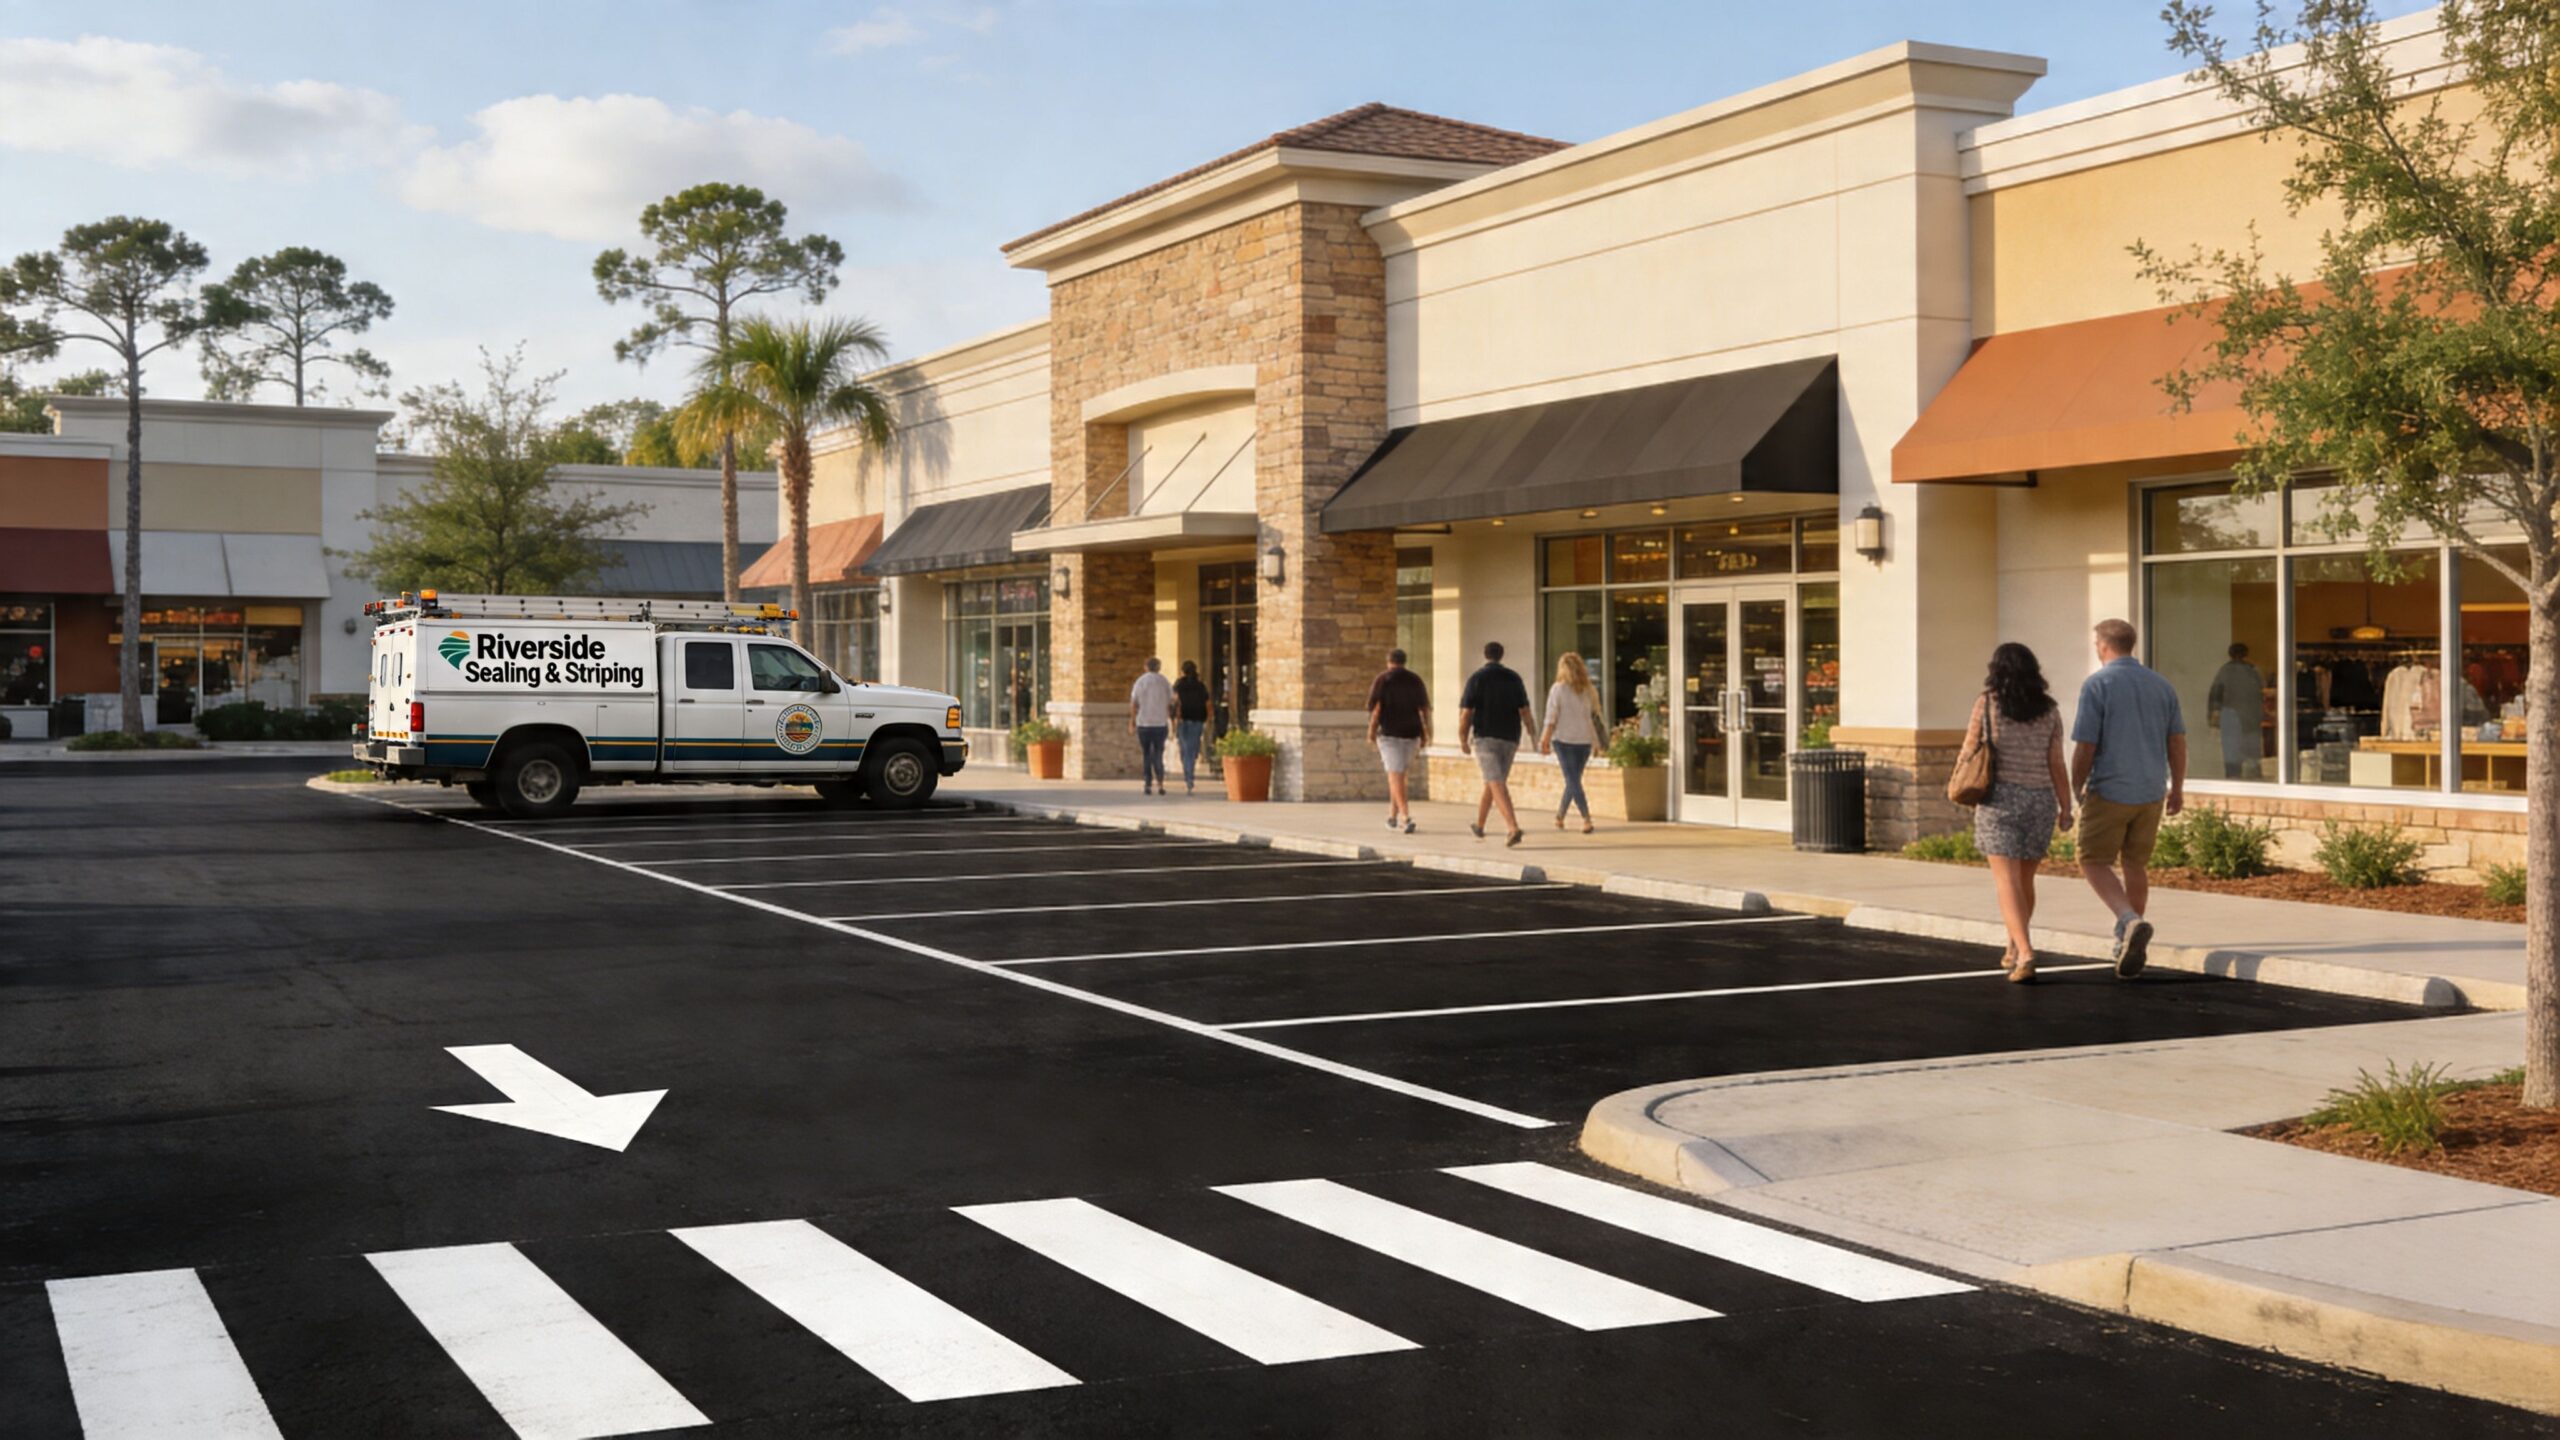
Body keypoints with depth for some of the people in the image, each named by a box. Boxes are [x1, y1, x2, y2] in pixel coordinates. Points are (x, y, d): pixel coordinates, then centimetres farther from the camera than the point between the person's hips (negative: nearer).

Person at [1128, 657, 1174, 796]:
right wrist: (1172, 722, 8)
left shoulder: (1140, 682, 0)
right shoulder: (1165, 682, 0)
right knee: (1158, 754, 6)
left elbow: (1133, 705, -1)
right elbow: (1170, 705, -1)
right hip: (1160, 723, 0)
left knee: (1145, 754, 9)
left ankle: (1147, 785, 5)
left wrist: (1132, 723, 5)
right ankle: (1160, 783, -9)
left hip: (1143, 723, 0)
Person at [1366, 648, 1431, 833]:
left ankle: (1406, 817, -20)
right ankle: (1392, 816, 23)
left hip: (1389, 733, -4)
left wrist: (1371, 732, -4)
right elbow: (1424, 708, 4)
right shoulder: (1415, 680, 8)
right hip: (1411, 734, 4)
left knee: (1395, 776, -7)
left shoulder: (1382, 679, -2)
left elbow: (1376, 707, -10)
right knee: (1397, 774, 19)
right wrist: (1425, 733, 7)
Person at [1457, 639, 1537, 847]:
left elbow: (1466, 713, -8)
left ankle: (1514, 828, -26)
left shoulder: (1476, 679, -6)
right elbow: (1524, 710, -1)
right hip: (1509, 738, 4)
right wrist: (1531, 728, 16)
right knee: (1492, 782, 20)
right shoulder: (1513, 678, 3)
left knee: (1497, 785, -10)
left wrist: (1463, 741, 2)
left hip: (1485, 738, -4)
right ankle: (1479, 825, 32)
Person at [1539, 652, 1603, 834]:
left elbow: (1552, 718, -7)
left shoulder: (1558, 689, -6)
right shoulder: (1589, 690, 5)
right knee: (1573, 780, 16)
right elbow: (1595, 716, 5)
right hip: (1584, 740, 4)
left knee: (1573, 781, -2)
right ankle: (1560, 816, 27)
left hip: (1563, 739, -4)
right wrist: (1596, 741, 10)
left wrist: (1545, 738, 1)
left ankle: (1587, 818, -15)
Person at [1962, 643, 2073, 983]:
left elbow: (1969, 751, 1)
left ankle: (2025, 953, -23)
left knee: (2008, 883, -7)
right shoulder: (2049, 710, 3)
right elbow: (2056, 764, -2)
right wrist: (2066, 808, 0)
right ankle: (2013, 949, 34)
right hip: (2040, 801, 3)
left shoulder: (1987, 704, -3)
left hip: (1999, 799, -3)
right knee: (2025, 878, 20)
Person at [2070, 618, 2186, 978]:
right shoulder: (2161, 685, 5)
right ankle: (2129, 944, 21)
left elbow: (2085, 748, -13)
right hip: (2151, 793, 5)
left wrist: (2077, 788, 2)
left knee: (2095, 862, 4)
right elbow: (2177, 741, 7)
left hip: (2109, 792, -5)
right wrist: (2177, 788, 17)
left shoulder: (2096, 685, -11)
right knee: (2135, 864, 16)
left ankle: (2130, 921, -19)